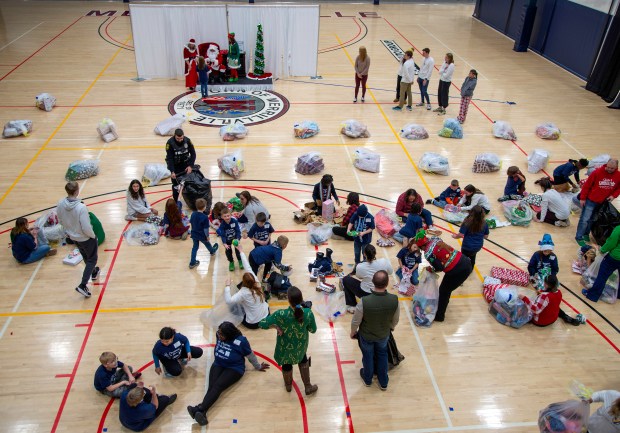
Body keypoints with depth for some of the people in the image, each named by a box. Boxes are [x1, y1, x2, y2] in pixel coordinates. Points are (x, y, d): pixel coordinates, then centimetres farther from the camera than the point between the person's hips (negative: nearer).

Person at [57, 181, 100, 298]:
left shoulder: (60, 204, -16)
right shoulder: (81, 207, -35)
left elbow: (60, 221, 1)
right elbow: (86, 228, -30)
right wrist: (93, 236, -10)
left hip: (72, 237, 6)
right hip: (85, 238, -6)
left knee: (86, 257, 31)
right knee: (92, 259, 15)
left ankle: (94, 273, 55)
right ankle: (82, 286, 9)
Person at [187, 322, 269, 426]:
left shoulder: (240, 341, -17)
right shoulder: (219, 335, -4)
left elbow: (250, 355, -2)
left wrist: (258, 367, 11)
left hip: (234, 368, -4)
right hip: (218, 365, 4)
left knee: (218, 386, -30)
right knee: (212, 386, -25)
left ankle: (199, 409, -50)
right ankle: (202, 413, -49)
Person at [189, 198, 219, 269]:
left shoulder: (193, 214, -9)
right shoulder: (205, 217, -27)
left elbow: (191, 223, 4)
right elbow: (206, 228, -21)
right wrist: (207, 236, -7)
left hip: (194, 234, 4)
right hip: (202, 235, -4)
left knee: (195, 247, 16)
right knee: (207, 244, 26)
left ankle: (192, 263, 18)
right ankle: (212, 251, 58)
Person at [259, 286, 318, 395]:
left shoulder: (281, 314, -36)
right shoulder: (308, 313, -30)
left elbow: (262, 324, -28)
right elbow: (313, 330, -12)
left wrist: (276, 326, -13)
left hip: (286, 348, -1)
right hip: (301, 346, 1)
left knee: (286, 364, 31)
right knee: (303, 361, 36)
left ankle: (288, 385, 59)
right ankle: (308, 386, 46)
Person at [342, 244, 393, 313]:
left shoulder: (360, 267, -25)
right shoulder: (384, 261, -21)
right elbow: (390, 271, 1)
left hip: (365, 294, -4)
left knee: (346, 280, 17)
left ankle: (352, 306, 17)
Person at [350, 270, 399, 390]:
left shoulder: (364, 301, -38)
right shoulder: (394, 300, -31)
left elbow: (355, 321, -21)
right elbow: (395, 319, -10)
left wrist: (353, 332, 2)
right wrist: (391, 327, 13)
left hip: (366, 335, -1)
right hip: (384, 335, 2)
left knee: (368, 356, 27)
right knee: (382, 355, 30)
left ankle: (367, 379, 53)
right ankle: (383, 382, 48)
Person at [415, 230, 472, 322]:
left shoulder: (428, 253, -16)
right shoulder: (435, 239, 4)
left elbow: (440, 268, -14)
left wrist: (431, 269, 4)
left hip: (458, 270, -8)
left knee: (443, 291, 14)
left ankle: (439, 316, 28)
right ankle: (444, 302, 54)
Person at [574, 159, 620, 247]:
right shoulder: (597, 172, -17)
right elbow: (587, 185, -12)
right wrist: (582, 198, -10)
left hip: (603, 202, 4)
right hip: (591, 200, -4)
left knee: (591, 219, 17)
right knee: (585, 219, -3)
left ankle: (586, 234, 32)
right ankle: (579, 237, 6)